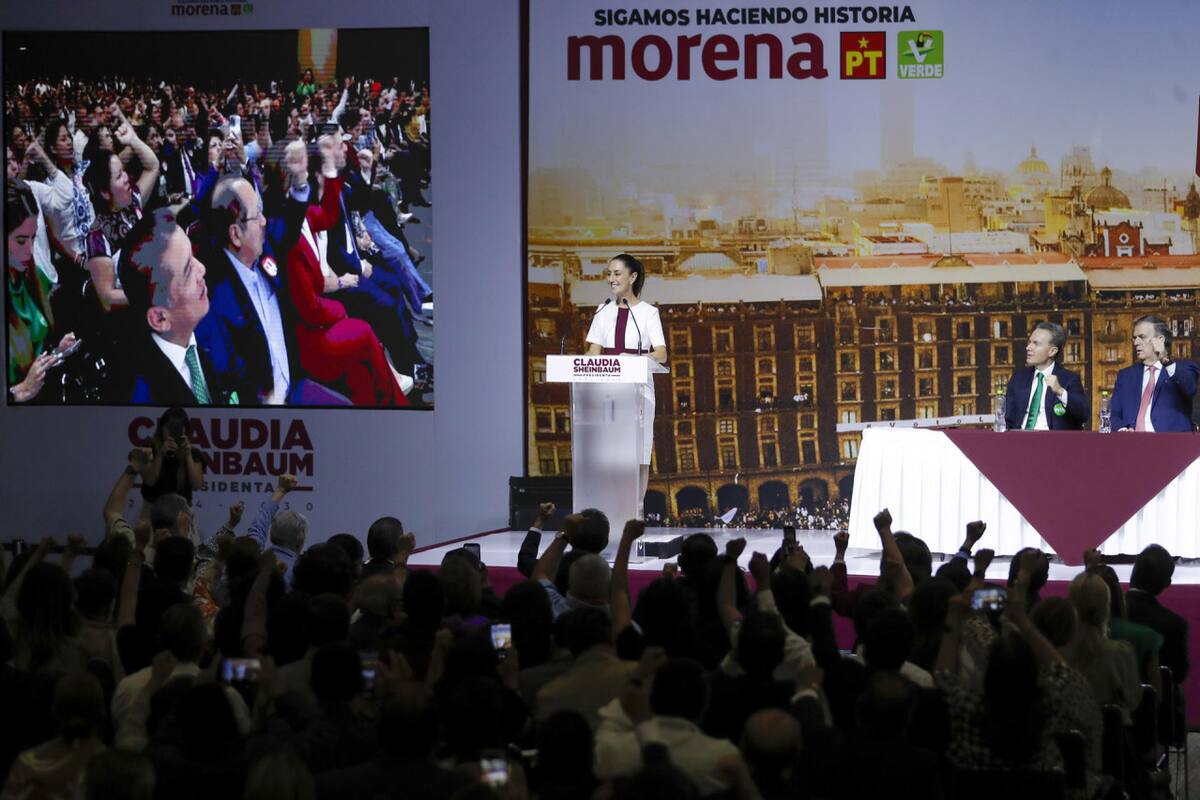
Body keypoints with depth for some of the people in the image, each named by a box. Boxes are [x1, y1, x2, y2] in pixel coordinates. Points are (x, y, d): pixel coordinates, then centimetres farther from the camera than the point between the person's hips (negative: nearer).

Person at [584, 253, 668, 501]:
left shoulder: (648, 312, 1)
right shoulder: (604, 311, 12)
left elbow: (661, 354, -8)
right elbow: (593, 352, 7)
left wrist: (634, 359, -26)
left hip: (638, 386, -3)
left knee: (638, 453, -1)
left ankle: (636, 506, 4)